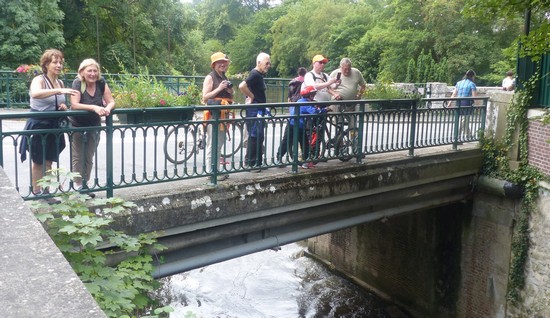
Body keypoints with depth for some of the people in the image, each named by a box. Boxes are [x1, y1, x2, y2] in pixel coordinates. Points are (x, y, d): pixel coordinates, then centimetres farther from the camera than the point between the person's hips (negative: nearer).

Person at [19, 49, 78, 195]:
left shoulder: (60, 82, 7)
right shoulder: (39, 79, -13)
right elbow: (35, 94, -38)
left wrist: (63, 107, -3)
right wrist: (59, 90, -47)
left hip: (54, 126, 6)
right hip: (38, 125, -6)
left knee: (48, 161, 12)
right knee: (38, 161, 6)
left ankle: (46, 191, 21)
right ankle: (36, 192, 17)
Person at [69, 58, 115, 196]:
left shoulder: (101, 83, -9)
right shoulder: (77, 83, -18)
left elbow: (111, 101, -8)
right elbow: (74, 105, -28)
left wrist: (107, 108, -31)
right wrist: (94, 108, -39)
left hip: (94, 125, 4)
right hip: (77, 125, -3)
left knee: (89, 158, 11)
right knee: (78, 157, 1)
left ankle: (85, 184, 23)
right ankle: (78, 185, 12)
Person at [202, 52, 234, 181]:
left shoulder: (225, 78, 19)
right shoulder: (210, 77, -4)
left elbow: (229, 99, 26)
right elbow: (205, 98, -12)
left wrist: (230, 91, 4)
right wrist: (219, 88, -17)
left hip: (223, 115, 8)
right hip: (213, 114, -8)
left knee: (220, 144, 11)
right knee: (212, 145, -7)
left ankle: (216, 170, 17)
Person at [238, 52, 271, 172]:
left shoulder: (260, 74, 13)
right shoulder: (255, 74, -16)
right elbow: (242, 86, -30)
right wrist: (251, 96, -18)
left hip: (259, 109, 10)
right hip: (254, 109, -10)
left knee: (258, 136, 15)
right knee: (254, 136, -7)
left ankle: (257, 162, 24)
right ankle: (251, 163, 1)